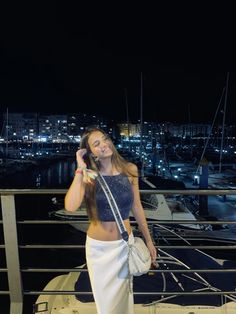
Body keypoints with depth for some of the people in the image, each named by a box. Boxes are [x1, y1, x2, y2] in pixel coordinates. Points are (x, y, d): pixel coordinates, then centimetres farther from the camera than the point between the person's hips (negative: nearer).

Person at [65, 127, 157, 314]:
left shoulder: (129, 170, -9)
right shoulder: (88, 177, -14)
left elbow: (137, 208, 1)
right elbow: (71, 207, -32)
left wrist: (149, 240, 7)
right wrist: (80, 169, -26)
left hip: (124, 244, 1)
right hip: (98, 246, 0)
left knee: (122, 295, 20)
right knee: (104, 298, 20)